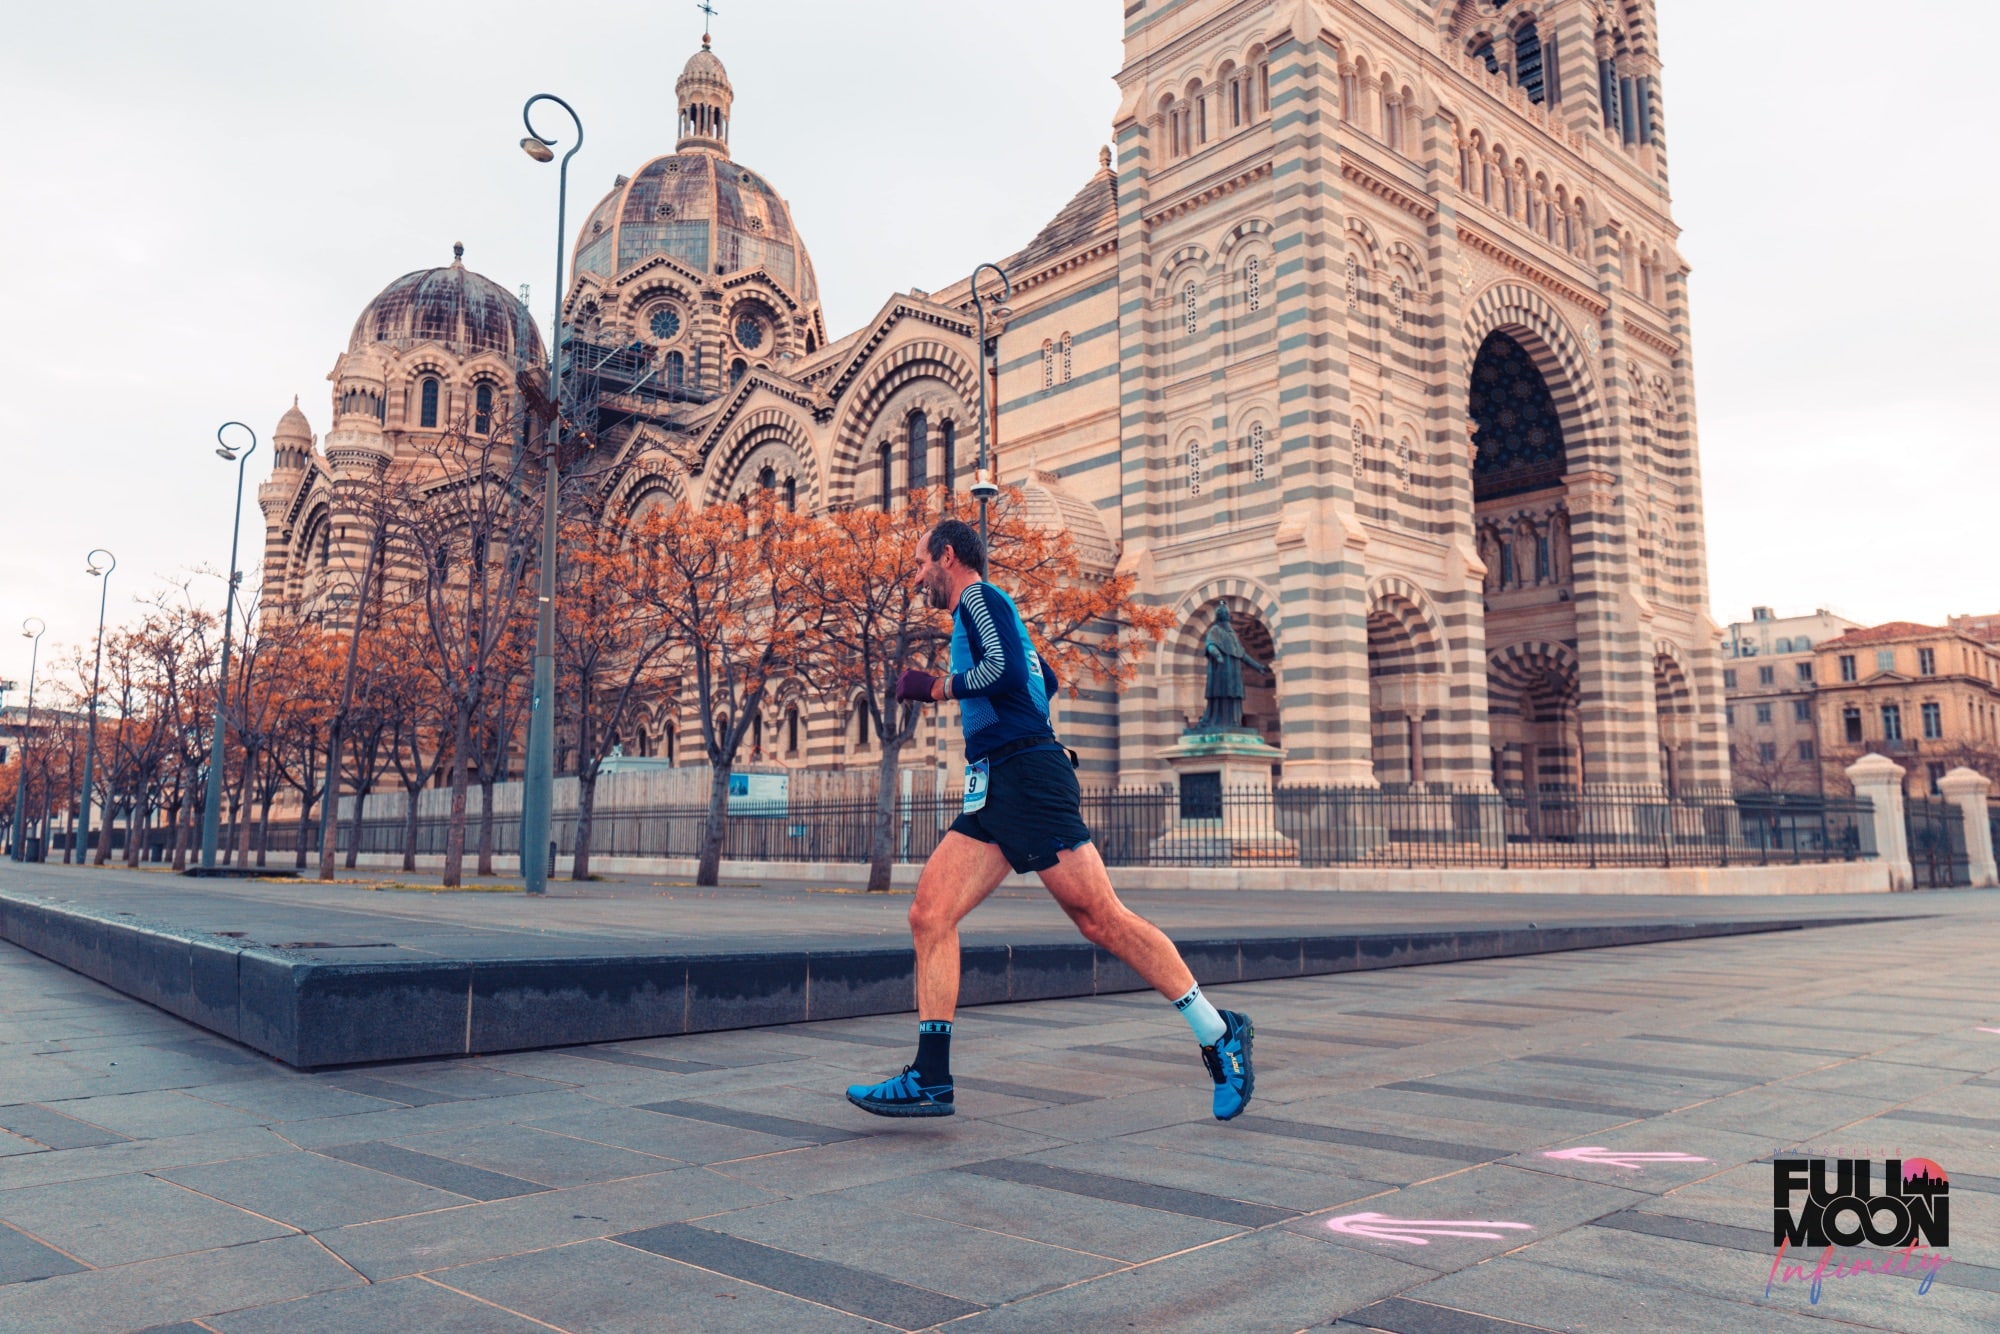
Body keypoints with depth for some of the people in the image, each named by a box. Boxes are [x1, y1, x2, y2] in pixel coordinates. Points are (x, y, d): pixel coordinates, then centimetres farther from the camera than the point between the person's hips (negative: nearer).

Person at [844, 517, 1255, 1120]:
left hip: (1026, 775, -10)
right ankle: (931, 1080, -4)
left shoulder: (979, 598, -1)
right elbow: (1044, 679, 39)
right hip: (994, 790, 10)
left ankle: (1220, 1035, 1)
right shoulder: (985, 612, 27)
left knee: (1101, 919, -10)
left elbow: (1006, 670, -19)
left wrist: (940, 687, -5)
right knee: (930, 914, -2)